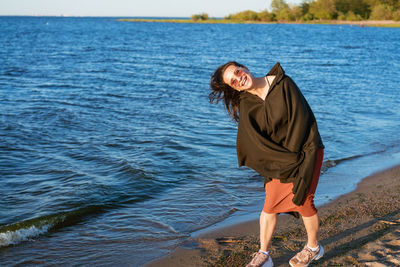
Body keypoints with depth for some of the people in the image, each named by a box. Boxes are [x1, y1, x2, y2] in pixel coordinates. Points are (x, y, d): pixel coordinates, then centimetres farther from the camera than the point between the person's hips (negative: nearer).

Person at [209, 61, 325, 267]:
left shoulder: (283, 83, -11)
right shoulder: (245, 105, -5)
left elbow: (301, 118, -13)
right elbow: (257, 141, -11)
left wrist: (291, 150, -13)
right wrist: (286, 158, -17)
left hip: (305, 149, -3)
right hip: (277, 157, 3)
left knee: (303, 199, -4)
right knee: (270, 204, -2)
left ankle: (313, 248, 18)